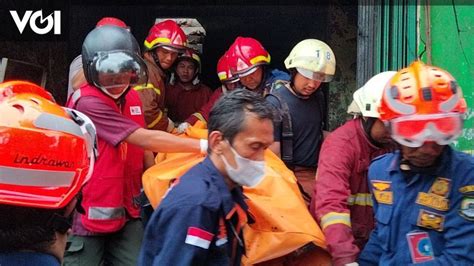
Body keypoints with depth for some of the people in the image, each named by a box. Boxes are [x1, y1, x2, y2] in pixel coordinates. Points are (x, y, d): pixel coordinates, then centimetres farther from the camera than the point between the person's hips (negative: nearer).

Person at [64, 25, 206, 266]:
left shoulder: (130, 97, 7)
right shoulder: (87, 102, -20)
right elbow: (145, 140, -24)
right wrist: (205, 145, -23)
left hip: (125, 214, 7)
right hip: (86, 218, -7)